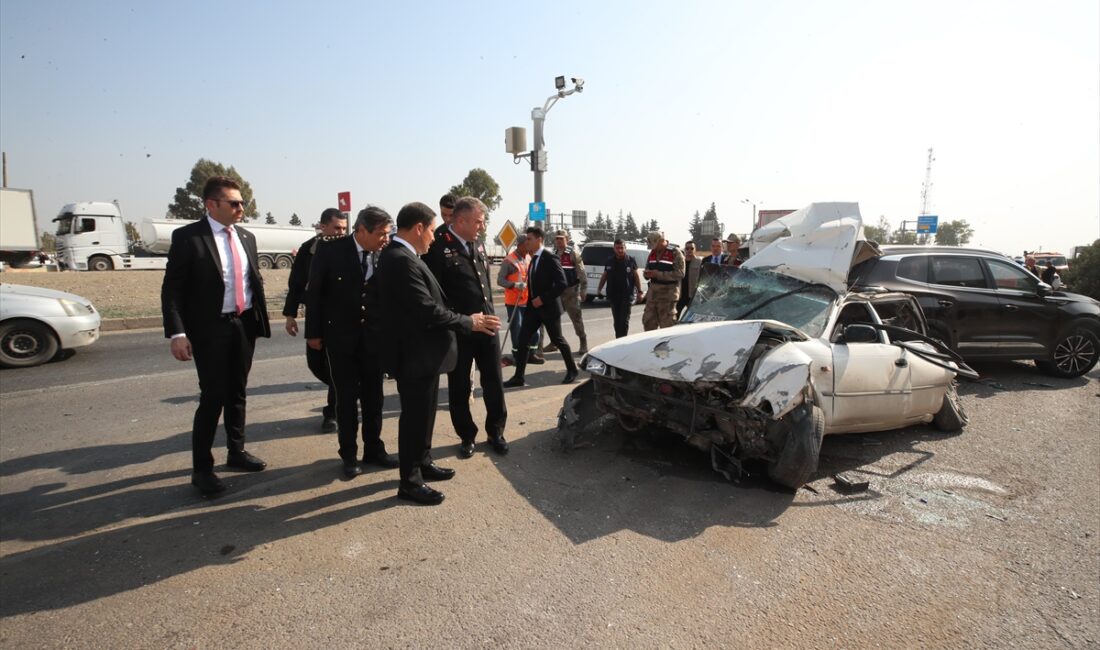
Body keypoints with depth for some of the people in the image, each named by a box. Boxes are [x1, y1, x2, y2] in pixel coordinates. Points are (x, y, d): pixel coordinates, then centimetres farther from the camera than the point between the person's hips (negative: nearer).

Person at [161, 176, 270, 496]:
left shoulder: (246, 237, 9)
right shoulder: (187, 236, -9)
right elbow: (172, 289, -11)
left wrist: (261, 320, 9)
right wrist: (177, 332, -20)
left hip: (244, 325, 6)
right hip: (210, 328, -5)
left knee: (237, 393, 15)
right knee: (213, 397, -4)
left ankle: (236, 451, 31)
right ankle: (201, 468, 12)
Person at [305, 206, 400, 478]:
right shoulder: (330, 250, -10)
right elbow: (314, 292, -5)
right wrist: (314, 332, -4)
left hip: (374, 336, 2)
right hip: (340, 335, -2)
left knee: (374, 395, 11)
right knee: (346, 397, 7)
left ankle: (374, 448, 26)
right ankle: (349, 454, 21)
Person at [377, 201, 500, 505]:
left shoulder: (400, 256, 9)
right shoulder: (402, 260, -23)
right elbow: (427, 311, -26)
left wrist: (469, 320, 10)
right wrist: (469, 322, -15)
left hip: (422, 351, 10)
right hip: (415, 354, -10)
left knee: (423, 412, 22)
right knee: (415, 416, 3)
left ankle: (423, 463, 38)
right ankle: (410, 482, 17)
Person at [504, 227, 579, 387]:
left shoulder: (550, 258, -15)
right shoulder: (534, 258, 10)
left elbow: (561, 283, -21)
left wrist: (543, 299, -21)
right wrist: (531, 300, 8)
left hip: (549, 307, -7)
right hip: (534, 306, 7)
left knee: (557, 340, 5)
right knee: (523, 339, 0)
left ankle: (572, 370, 25)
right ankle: (518, 377, 4)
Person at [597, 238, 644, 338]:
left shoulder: (631, 261, 0)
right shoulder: (610, 262, 8)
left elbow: (636, 277, 2)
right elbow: (604, 276, 14)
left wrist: (639, 292, -2)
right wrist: (599, 288, 3)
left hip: (627, 295, -3)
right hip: (613, 296, 3)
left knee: (624, 320, -5)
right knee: (617, 320, 9)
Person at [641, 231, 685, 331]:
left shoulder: (675, 253, -7)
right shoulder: (652, 253, 15)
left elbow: (680, 274, -16)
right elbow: (647, 269, 24)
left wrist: (659, 274, -21)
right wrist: (647, 274, -3)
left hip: (668, 293, -7)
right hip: (653, 292, 7)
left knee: (667, 324, -4)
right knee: (648, 321, 8)